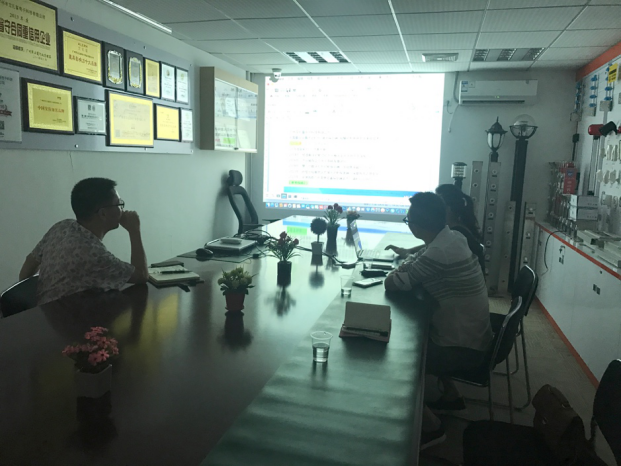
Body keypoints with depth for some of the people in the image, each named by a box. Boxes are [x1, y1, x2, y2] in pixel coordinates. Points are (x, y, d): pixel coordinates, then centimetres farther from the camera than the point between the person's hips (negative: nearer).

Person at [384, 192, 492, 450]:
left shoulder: (439, 252, -28)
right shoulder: (451, 237, 0)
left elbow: (394, 283, -22)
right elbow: (418, 258, 15)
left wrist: (393, 275, 0)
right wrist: (402, 271, -4)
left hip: (462, 347, -9)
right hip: (470, 334, 9)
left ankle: (431, 426, 7)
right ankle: (451, 395, 35)